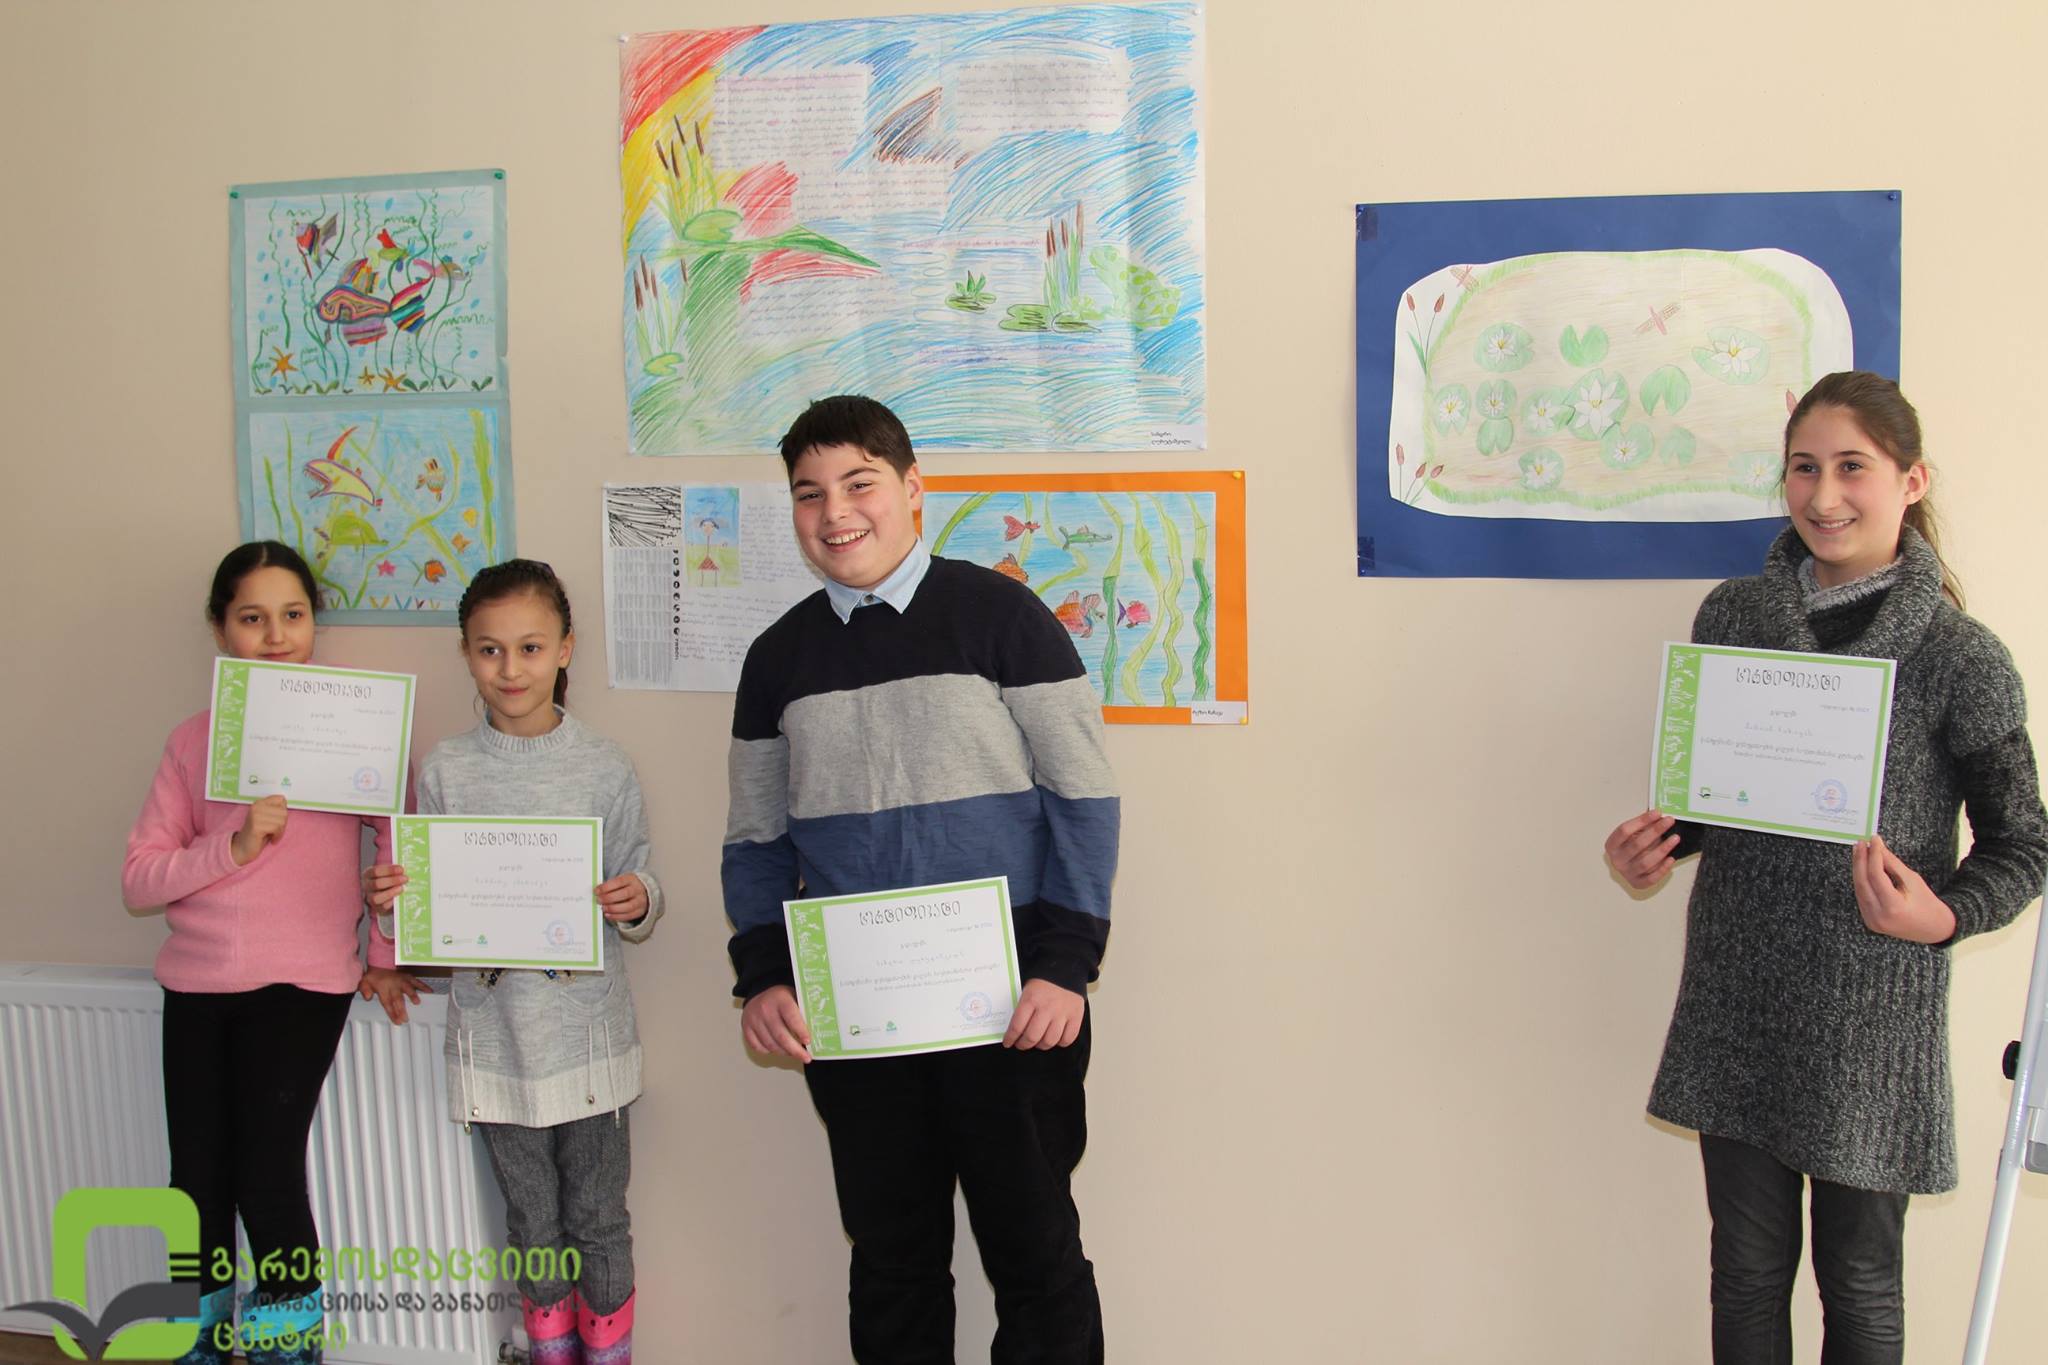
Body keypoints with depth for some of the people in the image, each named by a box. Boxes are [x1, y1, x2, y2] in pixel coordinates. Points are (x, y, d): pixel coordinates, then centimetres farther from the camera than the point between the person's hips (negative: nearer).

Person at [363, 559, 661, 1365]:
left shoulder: (604, 768, -4)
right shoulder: (447, 771, -1)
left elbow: (636, 907, 2)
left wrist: (638, 906, -21)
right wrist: (389, 902, -15)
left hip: (585, 1036, -1)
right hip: (493, 1038, 2)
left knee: (597, 1220, 9)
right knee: (531, 1223, 15)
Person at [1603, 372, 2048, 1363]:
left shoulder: (1960, 657, -9)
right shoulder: (1731, 615, 2)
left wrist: (1942, 915, -21)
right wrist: (1656, 846, -6)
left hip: (1872, 1016, -3)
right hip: (1735, 996, 3)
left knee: (1858, 1280, 13)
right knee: (1747, 1267, 14)